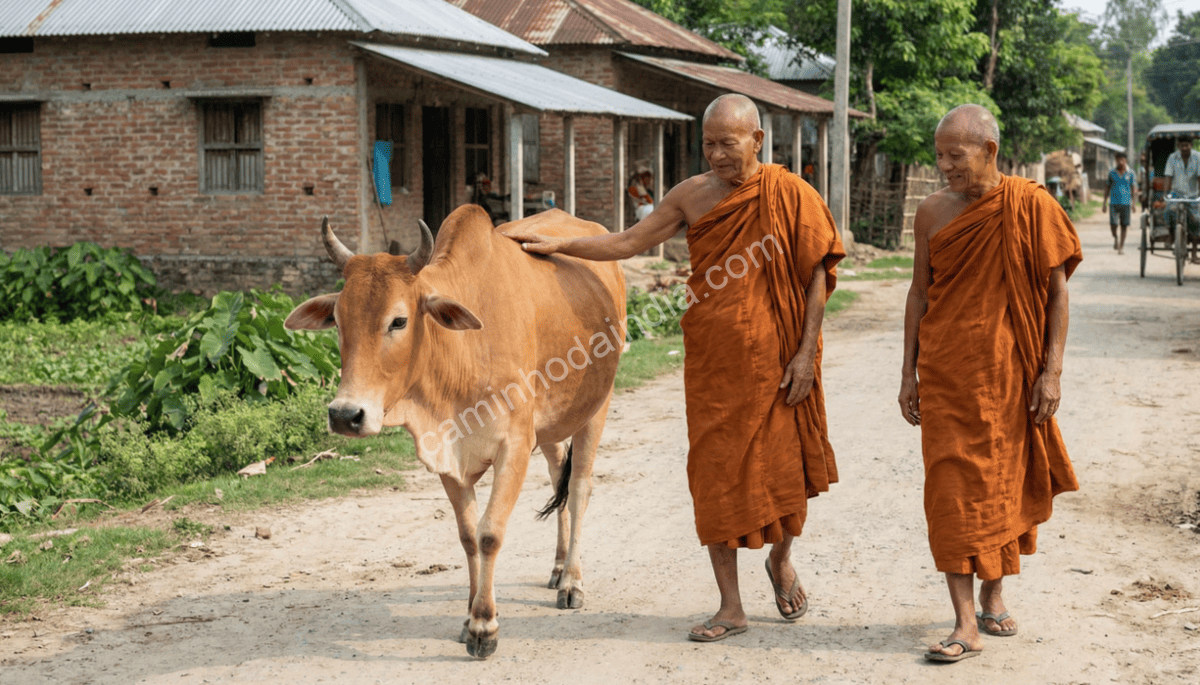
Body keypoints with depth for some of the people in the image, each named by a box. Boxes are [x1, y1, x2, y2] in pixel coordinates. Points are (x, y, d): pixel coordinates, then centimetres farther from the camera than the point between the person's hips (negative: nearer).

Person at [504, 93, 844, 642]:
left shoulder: (790, 195, -5)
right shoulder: (692, 196, 4)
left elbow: (817, 273, -4)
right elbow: (629, 242, 8)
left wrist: (806, 352, -9)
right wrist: (557, 245, -1)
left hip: (777, 359, -2)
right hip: (712, 360, 3)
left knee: (783, 466, 5)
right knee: (715, 473, 1)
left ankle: (781, 560, 38)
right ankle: (730, 607, 11)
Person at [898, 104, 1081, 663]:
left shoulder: (1030, 206, -6)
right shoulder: (933, 212, 2)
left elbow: (1057, 292, -3)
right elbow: (920, 292, 9)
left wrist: (1051, 371, -8)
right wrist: (908, 372, 6)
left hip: (1008, 374, -1)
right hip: (945, 373, 1)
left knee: (1003, 484, 9)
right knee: (952, 488, -4)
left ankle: (992, 595, 29)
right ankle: (965, 624, -3)